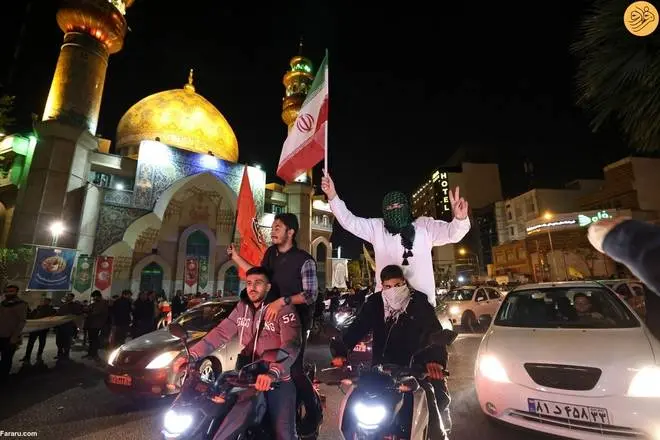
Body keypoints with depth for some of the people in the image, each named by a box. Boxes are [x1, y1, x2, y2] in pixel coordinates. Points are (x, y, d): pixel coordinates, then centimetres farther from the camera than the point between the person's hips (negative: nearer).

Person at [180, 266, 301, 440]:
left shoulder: (284, 309, -17)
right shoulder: (242, 307, 4)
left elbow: (291, 345, -28)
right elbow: (221, 332, 0)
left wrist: (273, 373, -44)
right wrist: (192, 355, -12)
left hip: (278, 380, -5)